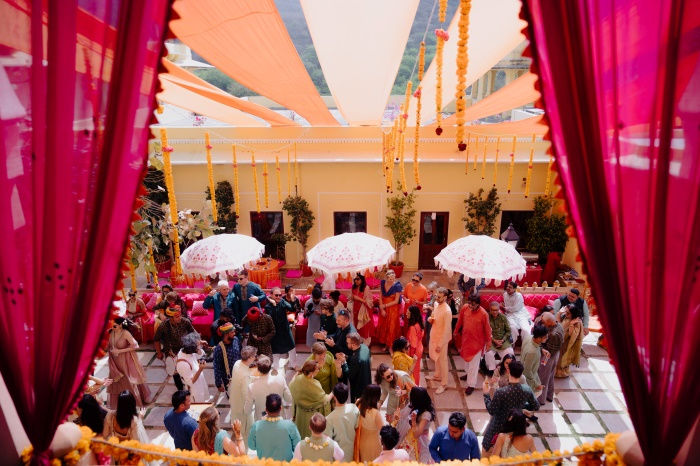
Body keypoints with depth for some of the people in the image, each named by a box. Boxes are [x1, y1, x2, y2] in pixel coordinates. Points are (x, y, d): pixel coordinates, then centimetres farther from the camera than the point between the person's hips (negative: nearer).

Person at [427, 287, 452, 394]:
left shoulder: (447, 311, -28)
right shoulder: (436, 305, -2)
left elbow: (446, 329, -25)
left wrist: (440, 344, -21)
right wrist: (430, 319, -11)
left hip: (442, 339, -8)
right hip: (434, 336, 8)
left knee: (442, 360, 8)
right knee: (436, 358, 25)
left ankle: (443, 383, 23)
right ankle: (437, 375, 45)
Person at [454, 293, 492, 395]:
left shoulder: (483, 314, -24)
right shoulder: (464, 308, -13)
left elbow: (487, 329, -12)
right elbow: (460, 321, 4)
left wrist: (488, 342, -4)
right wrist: (456, 332, 15)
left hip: (477, 341, -5)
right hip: (465, 338, 5)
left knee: (474, 364, 4)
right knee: (467, 358, 24)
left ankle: (471, 385, 15)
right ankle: (469, 374, 49)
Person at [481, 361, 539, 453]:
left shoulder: (500, 393, -33)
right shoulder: (527, 391, -19)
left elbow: (491, 411, -21)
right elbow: (536, 407, 0)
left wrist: (486, 394, -12)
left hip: (498, 428, -4)